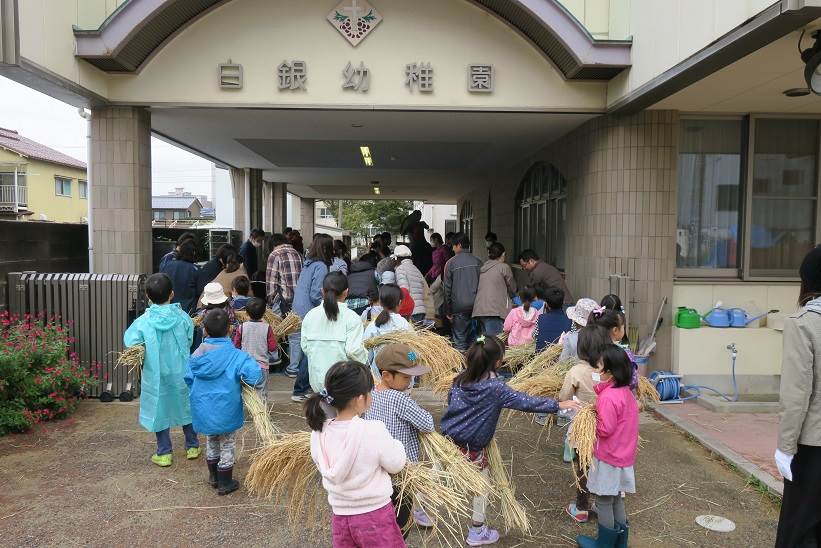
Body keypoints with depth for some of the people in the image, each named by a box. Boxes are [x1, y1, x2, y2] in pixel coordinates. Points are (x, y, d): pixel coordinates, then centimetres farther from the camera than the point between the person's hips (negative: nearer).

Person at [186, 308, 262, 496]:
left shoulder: (197, 355, -5)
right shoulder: (235, 355, -20)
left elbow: (188, 379, 3)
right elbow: (254, 374, -31)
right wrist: (242, 381, -10)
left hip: (203, 408, 4)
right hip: (225, 409, -4)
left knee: (211, 442, 24)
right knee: (226, 445, 13)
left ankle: (214, 477, 38)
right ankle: (225, 484, 22)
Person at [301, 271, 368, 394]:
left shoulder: (310, 315, 1)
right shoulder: (351, 317, -11)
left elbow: (305, 347, 4)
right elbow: (353, 350, -15)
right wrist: (365, 356, 4)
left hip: (317, 379, 4)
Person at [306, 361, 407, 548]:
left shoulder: (319, 432, -9)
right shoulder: (373, 430, -24)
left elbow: (323, 467, 6)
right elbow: (396, 464, -10)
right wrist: (394, 443, 8)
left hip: (340, 517, 5)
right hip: (375, 516, -5)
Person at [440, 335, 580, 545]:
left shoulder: (460, 380, -3)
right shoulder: (495, 387, -22)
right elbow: (526, 402, -21)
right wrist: (558, 405, -14)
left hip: (447, 437, 5)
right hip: (471, 448, -5)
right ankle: (477, 532, 31)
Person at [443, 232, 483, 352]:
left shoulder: (451, 263, -3)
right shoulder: (478, 262, 4)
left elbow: (447, 288, -2)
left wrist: (448, 311, 4)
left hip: (459, 306, -3)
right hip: (476, 306, 3)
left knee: (459, 339, 3)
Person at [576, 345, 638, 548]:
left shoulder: (608, 397, -27)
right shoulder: (626, 391, 1)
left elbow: (605, 429, -24)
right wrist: (599, 409, 1)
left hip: (608, 457, -9)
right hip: (623, 454, 9)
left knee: (604, 502, 8)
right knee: (616, 499, 22)